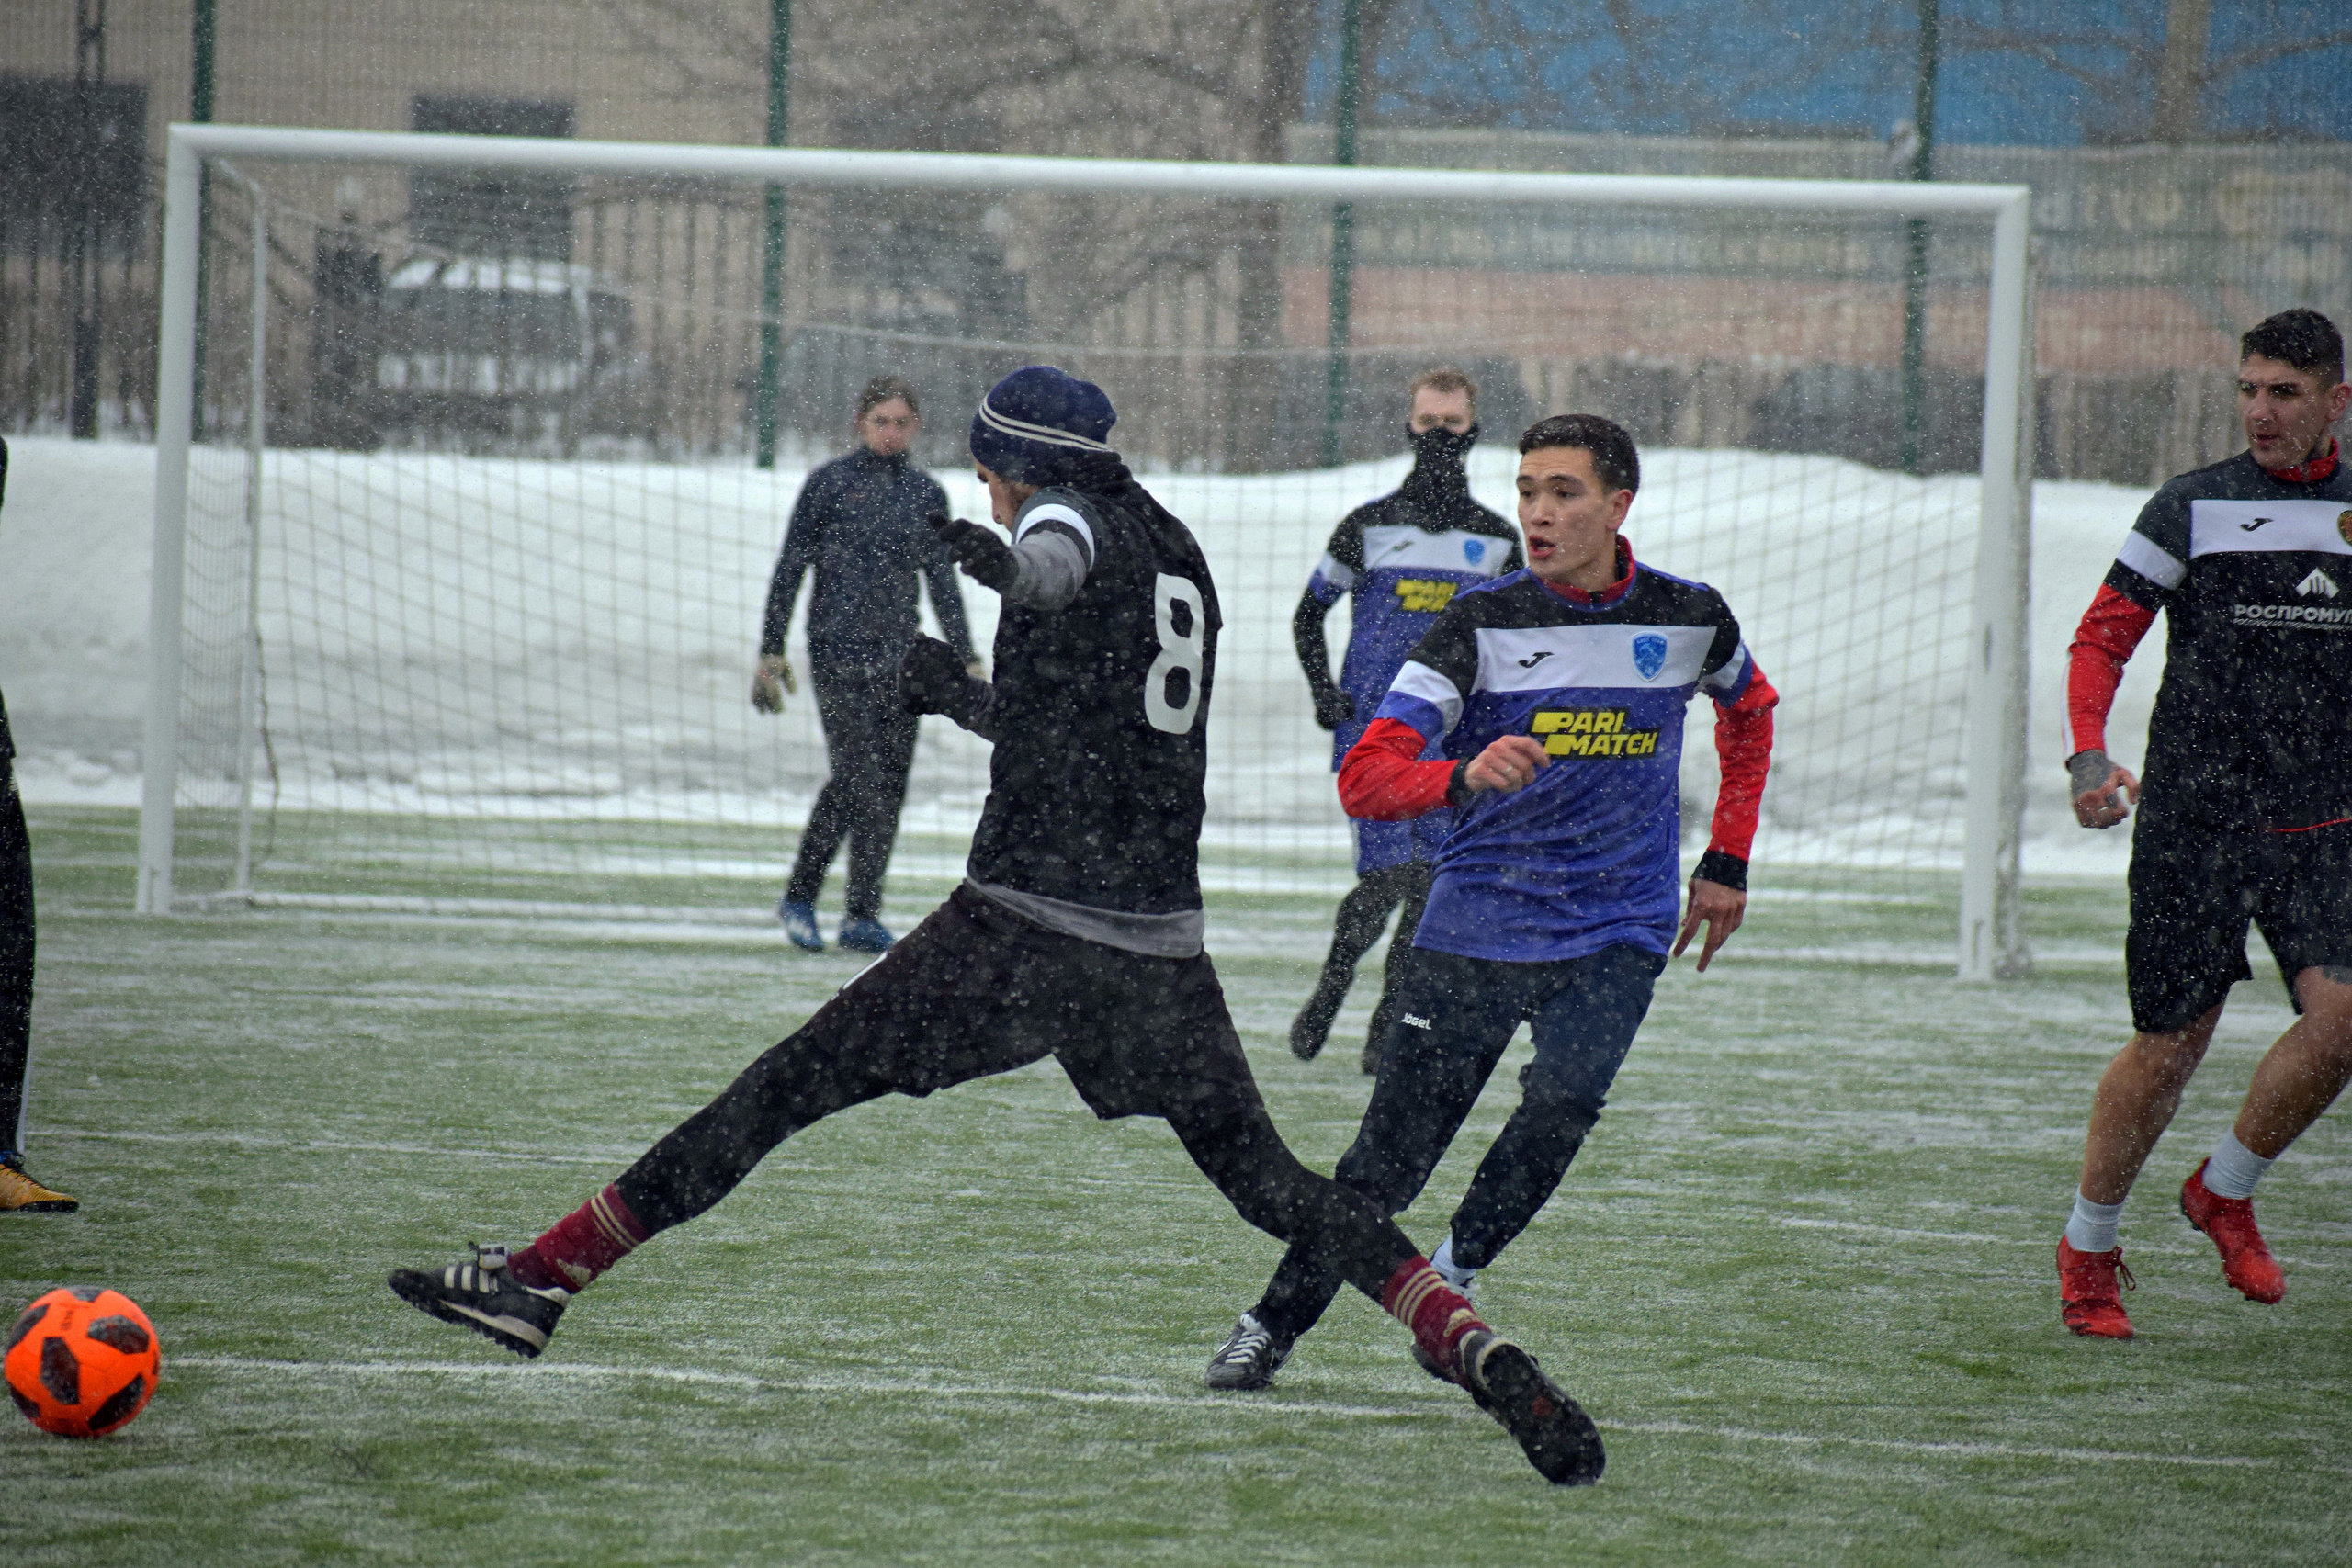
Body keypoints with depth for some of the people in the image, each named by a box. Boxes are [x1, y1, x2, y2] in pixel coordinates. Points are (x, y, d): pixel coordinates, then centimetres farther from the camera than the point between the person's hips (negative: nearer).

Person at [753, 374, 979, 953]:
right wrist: (771, 651, -2)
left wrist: (967, 660, 10)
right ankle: (799, 895, -1)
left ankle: (862, 914, 6)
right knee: (857, 775, -13)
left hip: (898, 655, 4)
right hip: (836, 652, -4)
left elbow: (942, 582, 16)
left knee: (889, 786, 0)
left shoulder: (926, 493, 11)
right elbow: (789, 569, 2)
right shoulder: (830, 483, 0)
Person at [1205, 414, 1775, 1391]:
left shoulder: (1688, 618, -1)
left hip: (1617, 933, 1)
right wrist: (1463, 776, -35)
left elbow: (1750, 709, 24)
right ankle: (1273, 1326, 16)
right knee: (1389, 1154, -2)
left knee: (1559, 1101, -25)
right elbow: (1365, 777, -14)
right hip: (1475, 927, -1)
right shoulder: (1483, 622, -7)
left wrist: (1727, 862, 21)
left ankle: (1453, 1273, -2)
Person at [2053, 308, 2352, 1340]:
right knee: (2170, 1044, -1)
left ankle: (2224, 1189, 10)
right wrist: (2089, 754, -15)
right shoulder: (2191, 508, 0)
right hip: (2196, 817, -3)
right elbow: (2102, 637, 0)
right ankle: (2088, 1248, 18)